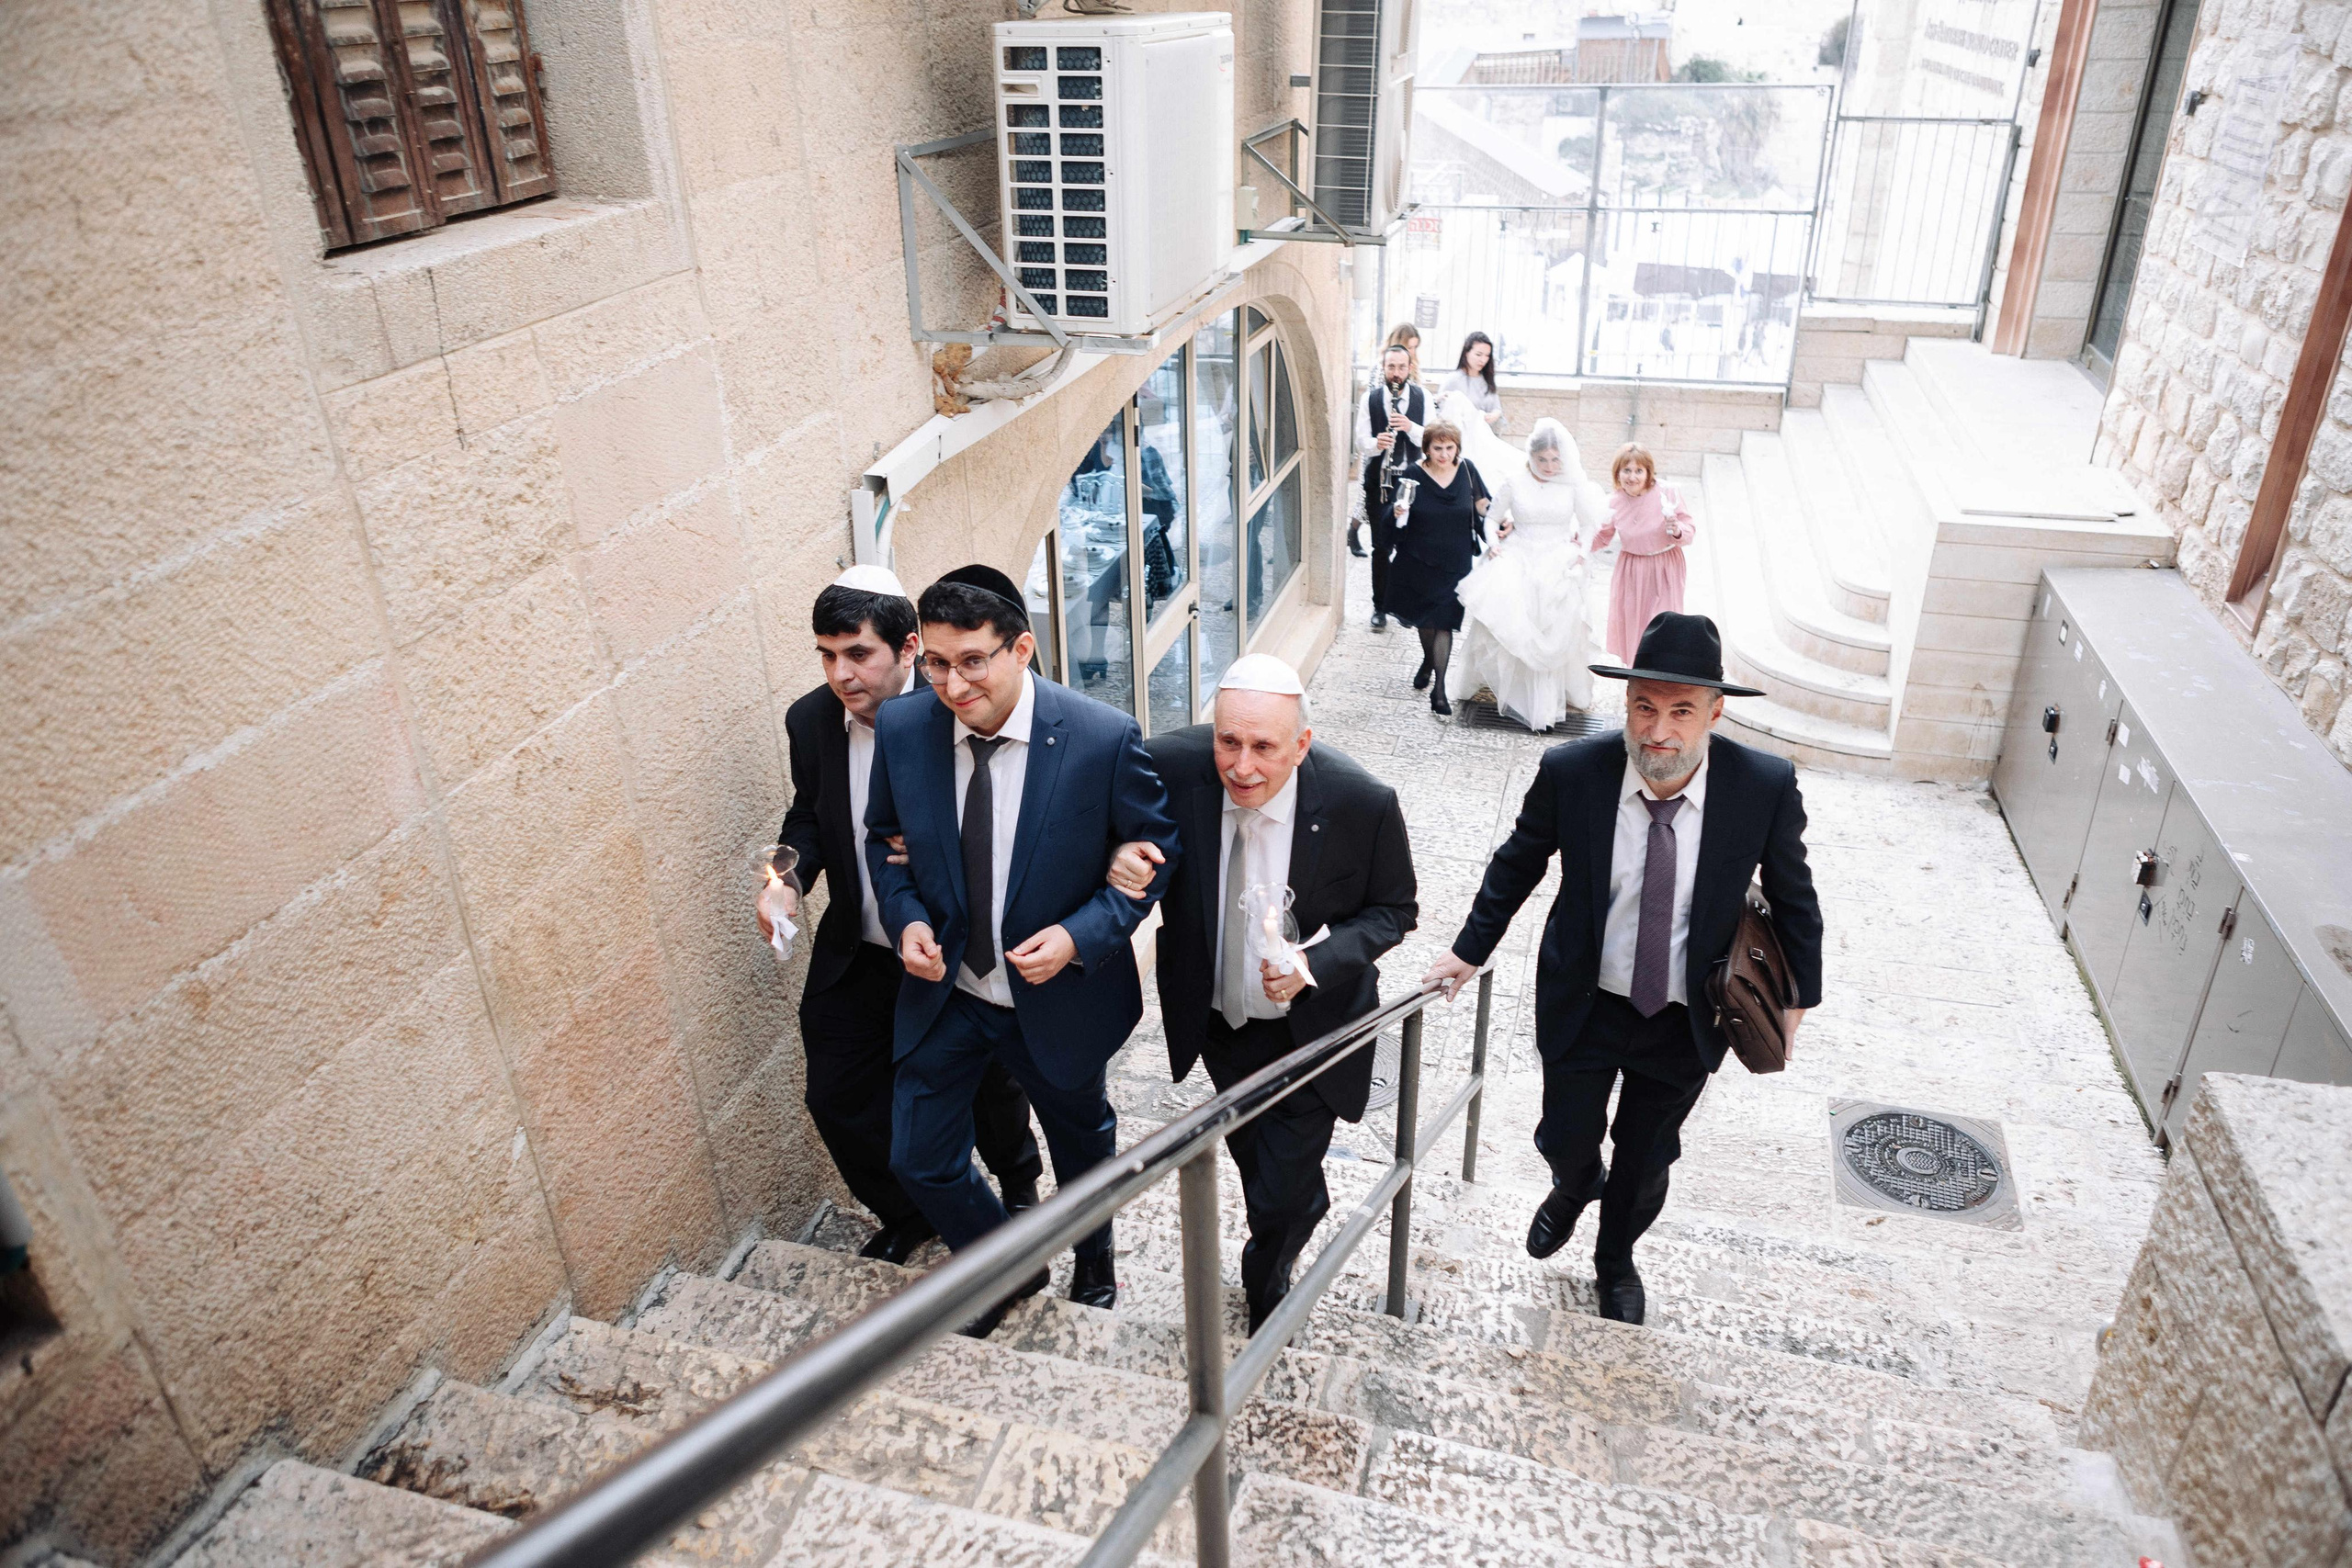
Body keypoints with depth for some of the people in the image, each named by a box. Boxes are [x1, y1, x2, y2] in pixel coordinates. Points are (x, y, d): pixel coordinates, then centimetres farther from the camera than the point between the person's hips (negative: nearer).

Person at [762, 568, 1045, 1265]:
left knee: (989, 1090, 18)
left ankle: (1018, 1183, 52)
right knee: (836, 1098, 11)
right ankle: (908, 1215, 39)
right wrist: (790, 879, -11)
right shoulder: (810, 720, -9)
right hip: (856, 954, 4)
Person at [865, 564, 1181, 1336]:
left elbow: (1156, 848, -12)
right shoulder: (901, 727, -14)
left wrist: (1082, 935, -25)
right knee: (919, 1161, 9)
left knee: (1082, 1142, 24)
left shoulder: (1104, 738, -25)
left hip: (1059, 995, -2)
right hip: (945, 988, 2)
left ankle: (1093, 1257, 58)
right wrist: (906, 917, -15)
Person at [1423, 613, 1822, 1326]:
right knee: (1565, 1145, 16)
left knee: (1645, 1162, 20)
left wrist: (1799, 998, 5)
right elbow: (1516, 865, -3)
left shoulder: (1766, 787, -20)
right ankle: (1575, 1189, 56)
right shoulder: (1571, 772, -21)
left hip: (1687, 1021, 0)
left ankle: (1615, 1260, 52)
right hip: (1584, 1004, 0)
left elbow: (1793, 896, -3)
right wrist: (1470, 949, 3)